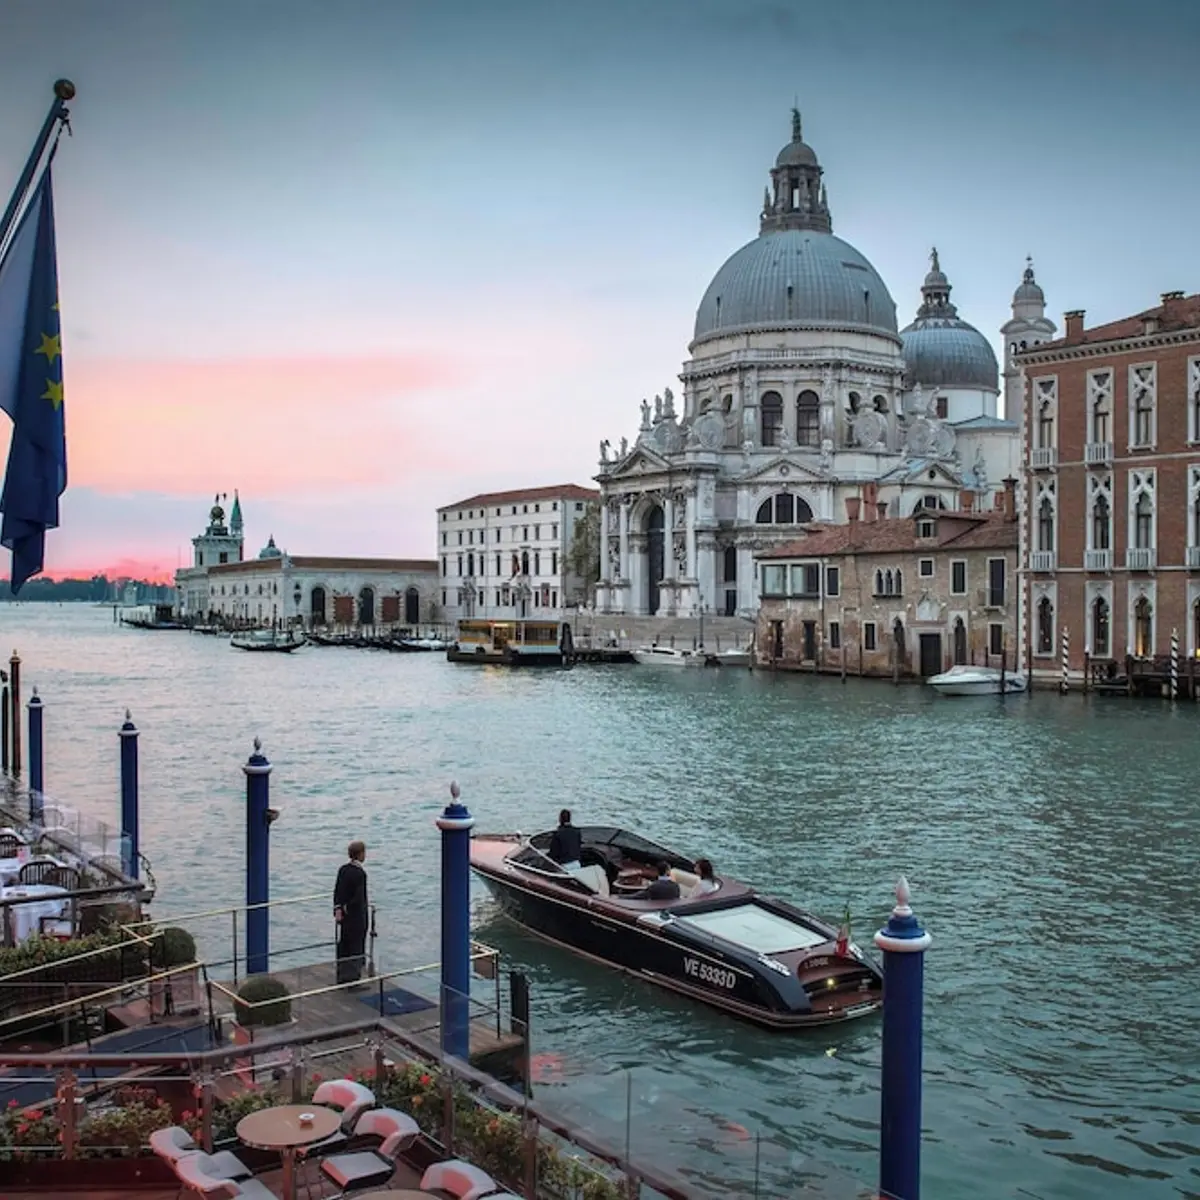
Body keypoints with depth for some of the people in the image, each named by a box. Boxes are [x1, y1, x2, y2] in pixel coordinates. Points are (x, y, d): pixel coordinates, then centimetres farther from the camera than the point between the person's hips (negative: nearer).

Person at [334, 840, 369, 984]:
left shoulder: (343, 869, 2)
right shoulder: (360, 873, -20)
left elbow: (337, 891, 0)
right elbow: (359, 898, -23)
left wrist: (338, 909, -2)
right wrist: (345, 909, -13)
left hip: (343, 916, 7)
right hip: (357, 917, -7)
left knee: (343, 948, 15)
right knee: (356, 949, 4)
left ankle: (342, 978, 23)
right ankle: (353, 980, 8)